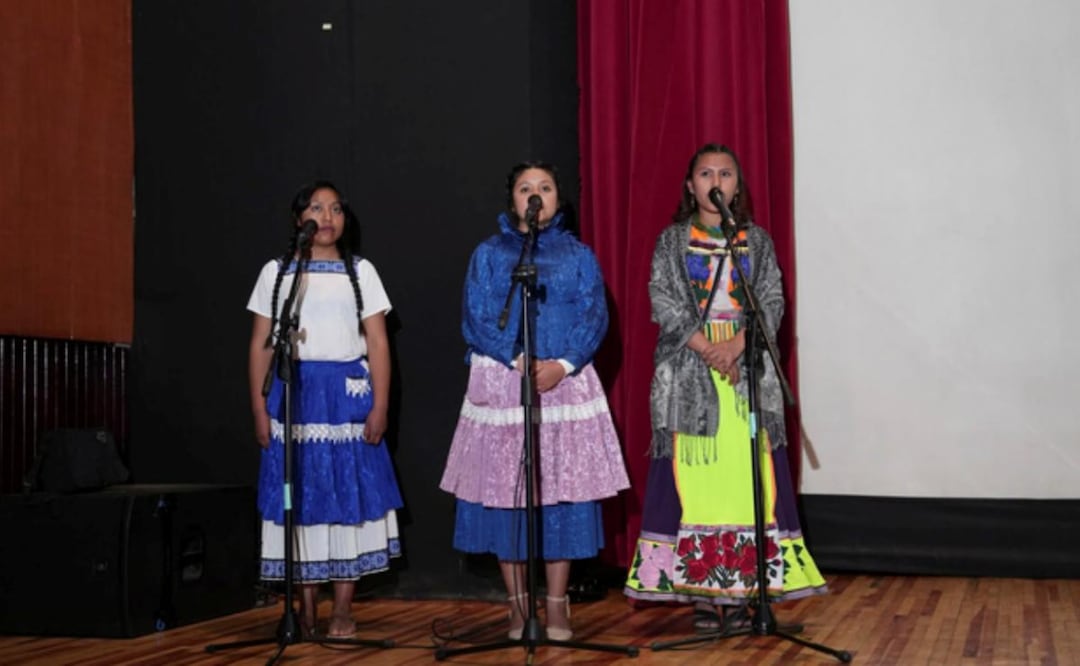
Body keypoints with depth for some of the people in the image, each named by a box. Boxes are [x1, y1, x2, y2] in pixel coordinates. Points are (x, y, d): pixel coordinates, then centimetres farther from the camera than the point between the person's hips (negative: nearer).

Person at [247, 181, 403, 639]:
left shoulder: (360, 271, 7)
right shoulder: (276, 272, 8)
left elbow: (378, 343, 3)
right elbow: (261, 345, 6)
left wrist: (380, 407, -6)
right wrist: (260, 409, -1)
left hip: (347, 395, 0)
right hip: (293, 395, 0)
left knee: (349, 495, 0)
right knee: (299, 498, 2)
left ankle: (343, 610, 8)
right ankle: (306, 610, 11)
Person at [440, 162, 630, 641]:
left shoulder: (578, 255, 10)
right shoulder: (489, 254, 8)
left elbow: (594, 318, 1)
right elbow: (476, 320, -2)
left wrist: (563, 364, -16)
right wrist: (519, 360, -15)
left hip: (565, 384, 0)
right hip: (501, 384, 0)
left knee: (563, 491, -1)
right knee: (504, 492, 0)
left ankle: (557, 606, 8)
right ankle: (517, 605, 10)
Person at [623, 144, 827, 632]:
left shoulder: (756, 241, 10)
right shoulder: (672, 241, 7)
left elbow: (773, 303, 2)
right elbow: (664, 303, -3)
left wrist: (736, 346, -14)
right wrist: (708, 350, -14)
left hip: (749, 369, 1)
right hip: (689, 374, -1)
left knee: (745, 475, -2)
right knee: (694, 476, -4)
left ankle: (740, 586, 3)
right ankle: (701, 590, 0)